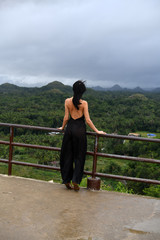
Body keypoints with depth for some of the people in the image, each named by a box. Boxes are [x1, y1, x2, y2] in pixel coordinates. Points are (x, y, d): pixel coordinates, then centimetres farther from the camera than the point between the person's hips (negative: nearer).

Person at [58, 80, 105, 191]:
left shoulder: (67, 101, -2)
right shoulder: (84, 103, -9)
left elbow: (66, 117, 2)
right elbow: (88, 120, -9)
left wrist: (62, 127, 20)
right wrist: (97, 131, 0)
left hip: (70, 128, 3)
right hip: (80, 129, -3)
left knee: (68, 155, 13)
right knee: (79, 156, 8)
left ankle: (67, 180, 19)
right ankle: (75, 181, 7)